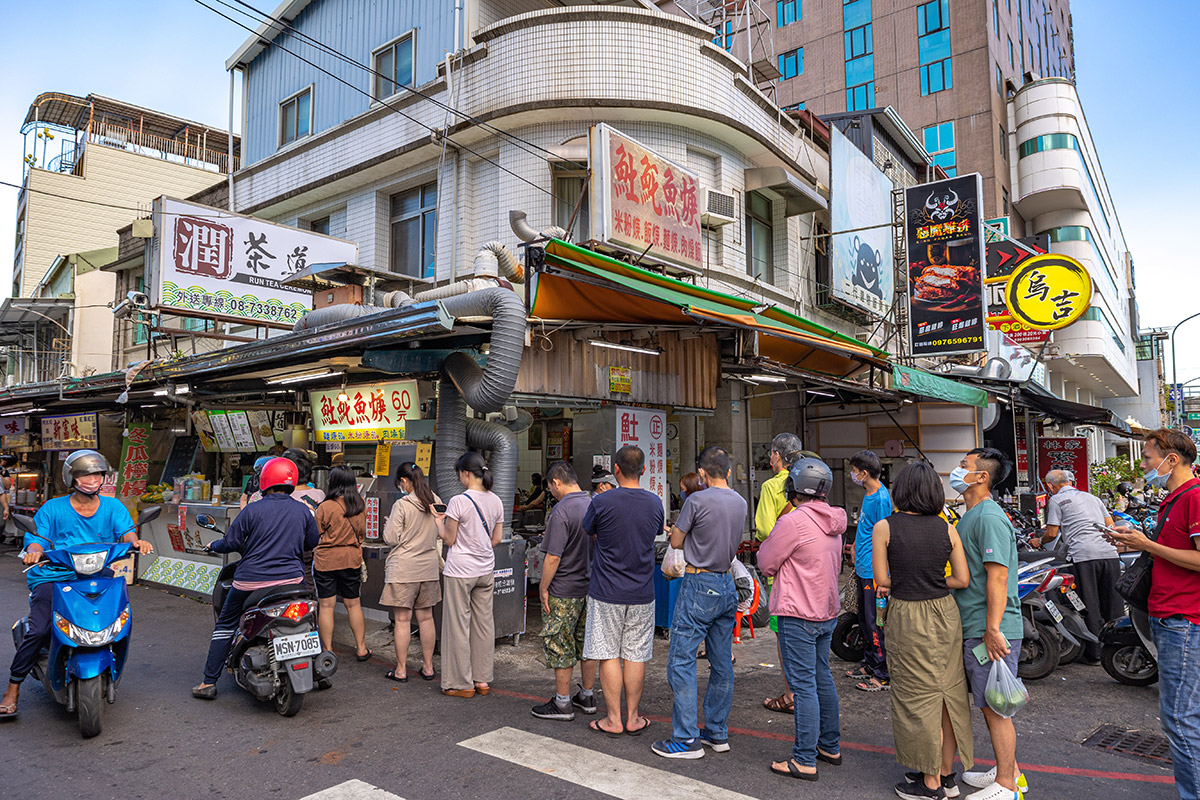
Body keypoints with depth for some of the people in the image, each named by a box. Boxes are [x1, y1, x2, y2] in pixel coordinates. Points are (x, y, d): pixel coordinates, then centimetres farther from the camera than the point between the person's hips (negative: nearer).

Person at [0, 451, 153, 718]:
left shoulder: (112, 506, 10)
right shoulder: (52, 508, 7)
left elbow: (126, 531, -2)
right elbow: (37, 539, 0)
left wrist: (136, 541, -25)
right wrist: (34, 551, -24)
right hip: (53, 576, -2)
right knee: (38, 631, -17)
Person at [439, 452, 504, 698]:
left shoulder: (458, 501, -16)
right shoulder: (496, 501, 2)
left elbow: (449, 539, -9)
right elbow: (496, 539, 8)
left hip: (460, 570, -6)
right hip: (485, 569, 6)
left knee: (459, 625, 5)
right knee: (484, 623, 13)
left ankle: (462, 683, 14)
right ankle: (482, 679, 23)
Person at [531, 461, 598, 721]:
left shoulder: (561, 511, -19)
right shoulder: (594, 506, 5)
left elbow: (554, 556, -21)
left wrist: (543, 587, -10)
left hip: (564, 590, -8)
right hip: (591, 587, 8)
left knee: (560, 646, 4)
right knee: (587, 642, 16)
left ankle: (562, 703, 12)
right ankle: (587, 697, 26)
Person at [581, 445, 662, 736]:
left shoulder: (601, 502, -14)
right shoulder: (655, 503, -3)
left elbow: (588, 532, 4)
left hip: (607, 592, -3)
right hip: (642, 594, 3)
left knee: (608, 655, 7)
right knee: (636, 655, 11)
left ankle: (614, 720, 13)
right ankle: (633, 718, 20)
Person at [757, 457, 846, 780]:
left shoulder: (793, 521, -19)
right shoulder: (833, 523, 7)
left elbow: (765, 562, -10)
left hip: (799, 614, -8)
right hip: (827, 611, 8)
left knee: (803, 684, -2)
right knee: (822, 678, 18)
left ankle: (805, 760, 5)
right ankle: (830, 746, 30)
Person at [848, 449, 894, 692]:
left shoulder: (881, 498, -18)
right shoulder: (868, 493, 11)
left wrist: (879, 575, -18)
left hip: (873, 571, -10)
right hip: (863, 568, 10)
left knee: (873, 622, -4)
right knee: (864, 619, 17)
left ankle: (882, 674, 4)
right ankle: (869, 664, 29)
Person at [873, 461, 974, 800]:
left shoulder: (884, 528, -12)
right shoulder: (947, 529, -1)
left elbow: (881, 580, -9)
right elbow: (962, 579, 1)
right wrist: (930, 582, 10)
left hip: (908, 619, -4)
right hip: (945, 614, 5)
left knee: (918, 698, 7)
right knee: (949, 693, 16)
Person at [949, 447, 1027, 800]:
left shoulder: (989, 517, -18)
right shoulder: (971, 516, 14)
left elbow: (998, 577, -23)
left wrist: (992, 631, -25)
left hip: (991, 631, -10)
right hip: (973, 629, 10)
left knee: (995, 707, 2)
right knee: (988, 704, 19)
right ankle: (1009, 771, 32)